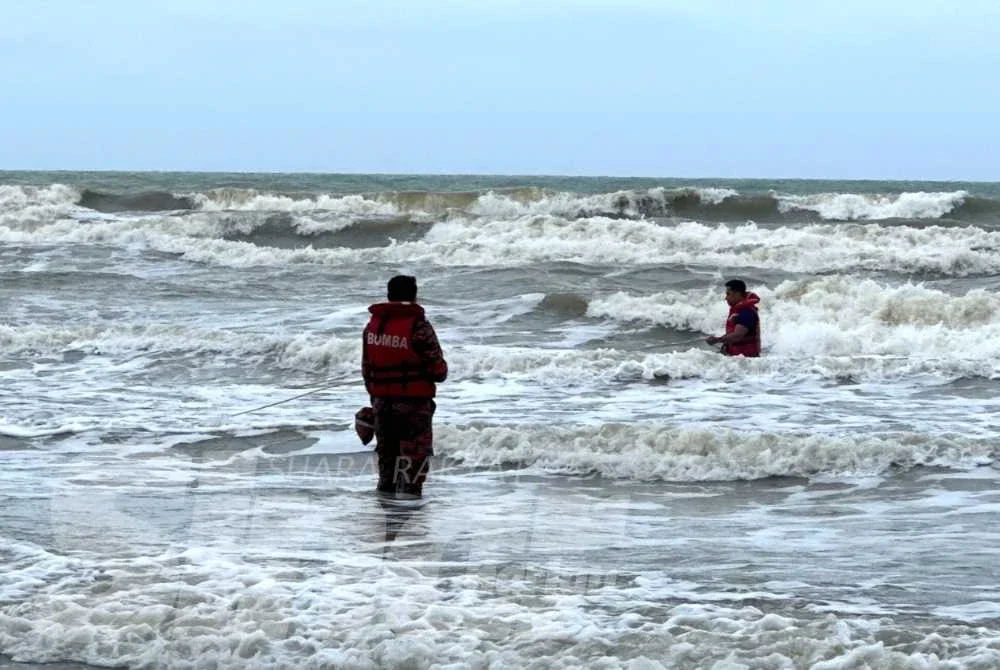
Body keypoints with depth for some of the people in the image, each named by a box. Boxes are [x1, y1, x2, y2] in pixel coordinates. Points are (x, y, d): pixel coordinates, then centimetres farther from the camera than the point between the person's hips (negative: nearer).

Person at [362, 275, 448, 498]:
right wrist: (441, 372, 12)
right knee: (416, 444, 4)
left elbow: (366, 367, 12)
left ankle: (387, 484, 27)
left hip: (382, 399, 5)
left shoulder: (372, 325, 5)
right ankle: (409, 486, -4)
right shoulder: (419, 327, -15)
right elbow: (437, 368, -12)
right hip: (414, 400, -5)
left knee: (386, 443, 19)